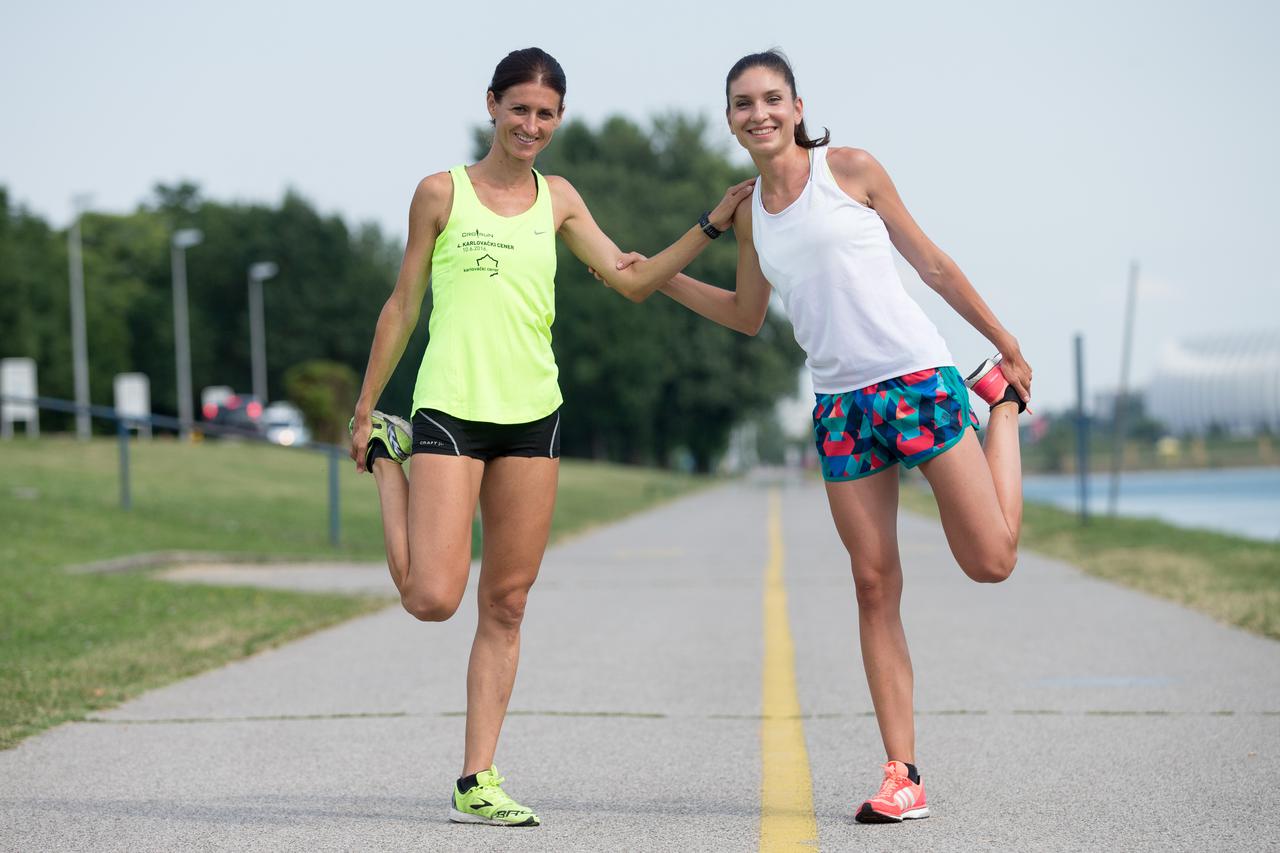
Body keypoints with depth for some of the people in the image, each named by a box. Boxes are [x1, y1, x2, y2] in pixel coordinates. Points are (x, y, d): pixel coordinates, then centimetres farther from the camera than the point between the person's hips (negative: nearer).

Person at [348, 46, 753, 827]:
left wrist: (714, 224, 2)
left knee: (506, 607, 2)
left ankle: (477, 782, 7)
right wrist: (364, 409, 7)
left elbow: (633, 279, 10)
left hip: (532, 414, 4)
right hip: (448, 409, -4)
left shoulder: (558, 199, 13)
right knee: (432, 600, -12)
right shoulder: (443, 193, 2)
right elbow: (404, 305, 6)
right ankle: (388, 455, 15)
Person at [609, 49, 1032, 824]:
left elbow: (932, 264, 6)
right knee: (875, 585, -2)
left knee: (991, 561, -7)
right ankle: (903, 774, 0)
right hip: (840, 403, 4)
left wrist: (1008, 346, 8)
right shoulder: (751, 213, 12)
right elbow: (747, 315, 27)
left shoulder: (850, 169, 0)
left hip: (919, 378, -4)